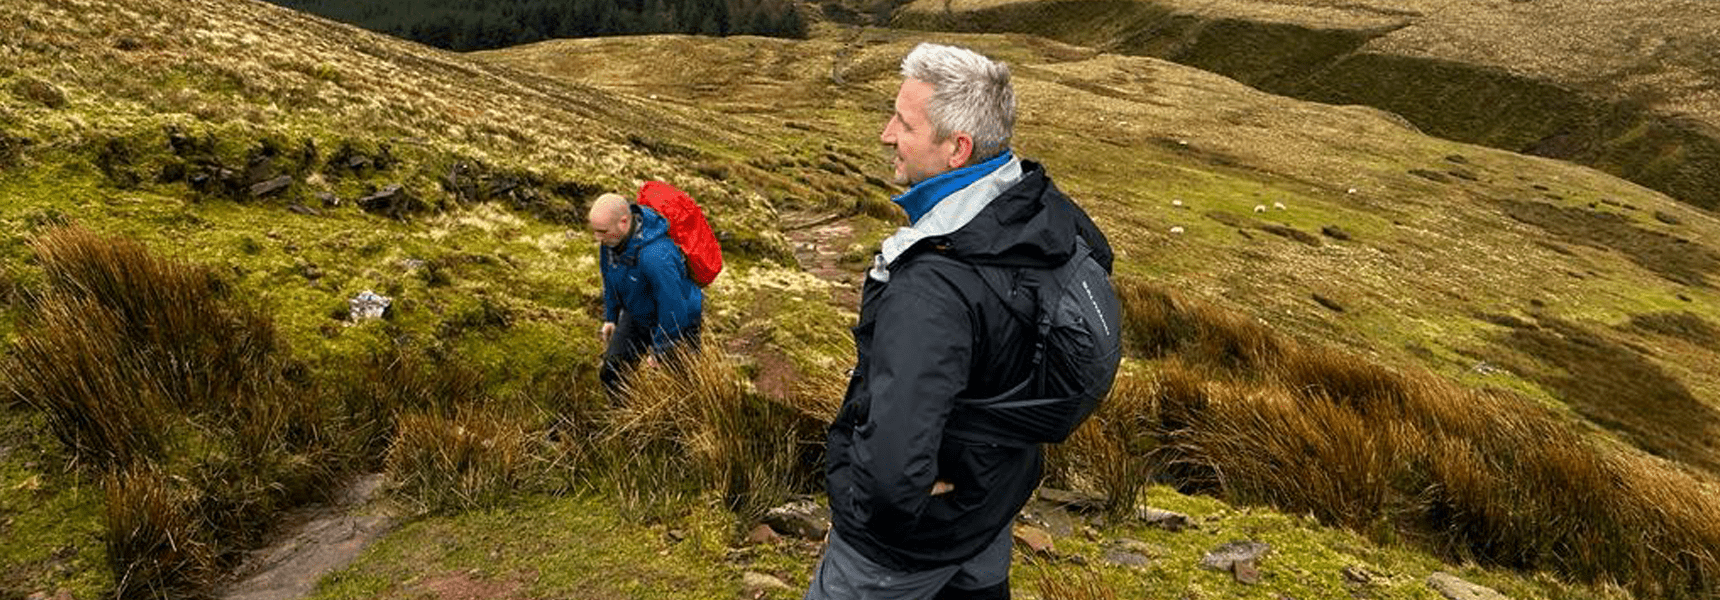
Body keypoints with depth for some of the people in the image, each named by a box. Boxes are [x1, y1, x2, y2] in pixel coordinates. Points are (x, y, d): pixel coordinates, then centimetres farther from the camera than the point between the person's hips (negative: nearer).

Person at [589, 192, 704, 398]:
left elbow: (674, 308, -32)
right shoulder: (611, 238, -16)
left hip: (677, 324, -7)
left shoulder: (655, 256, -41)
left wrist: (658, 351, -19)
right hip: (637, 316, 7)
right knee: (610, 374, 11)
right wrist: (610, 317, 14)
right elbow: (610, 277, 7)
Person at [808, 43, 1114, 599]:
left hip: (915, 538, -7)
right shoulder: (1042, 204, -14)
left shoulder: (932, 292, -40)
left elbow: (892, 472, -48)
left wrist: (876, 507, -23)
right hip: (1000, 490, 8)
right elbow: (1097, 258, 11)